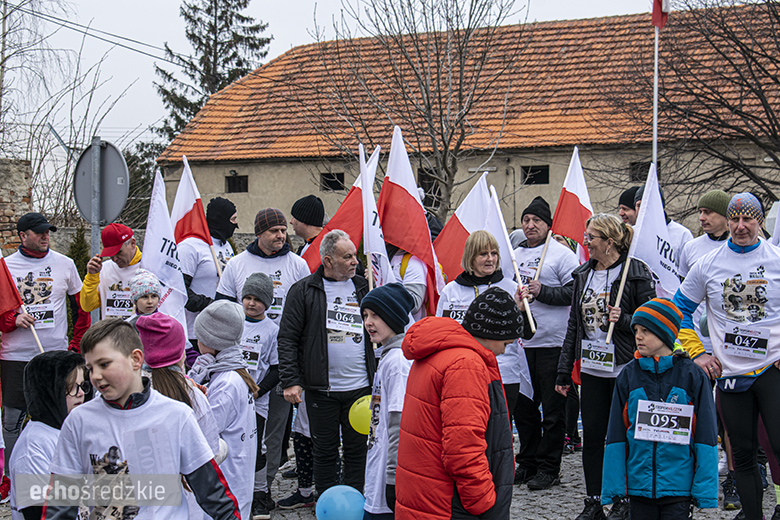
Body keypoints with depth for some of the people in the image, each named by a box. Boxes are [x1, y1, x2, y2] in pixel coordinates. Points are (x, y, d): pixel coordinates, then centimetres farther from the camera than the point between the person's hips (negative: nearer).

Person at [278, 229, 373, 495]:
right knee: (325, 451, 8)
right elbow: (287, 338, -2)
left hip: (360, 387, 3)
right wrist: (290, 380, -9)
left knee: (357, 450, 9)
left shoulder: (364, 288, 8)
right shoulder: (304, 291, -2)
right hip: (321, 389, -2)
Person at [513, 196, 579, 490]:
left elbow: (575, 292, -14)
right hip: (520, 342, 7)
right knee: (522, 406, 13)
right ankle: (527, 463, 24)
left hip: (552, 344, -7)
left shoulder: (561, 254, -5)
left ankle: (549, 468, 9)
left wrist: (543, 292, -17)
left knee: (552, 409, 0)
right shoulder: (515, 255, 15)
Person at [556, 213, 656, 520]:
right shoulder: (583, 274, 10)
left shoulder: (636, 273, -8)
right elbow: (573, 324, 14)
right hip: (591, 368, 5)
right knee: (591, 436, 7)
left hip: (625, 368, -5)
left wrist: (623, 320, -23)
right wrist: (564, 371, 13)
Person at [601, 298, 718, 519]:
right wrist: (612, 485, 4)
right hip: (638, 483, 2)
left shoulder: (691, 376, -2)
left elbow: (706, 435, -1)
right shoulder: (628, 375, 4)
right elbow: (615, 434, 7)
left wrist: (705, 490, -3)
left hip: (678, 486, -2)